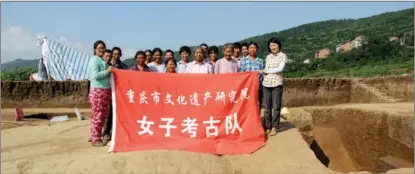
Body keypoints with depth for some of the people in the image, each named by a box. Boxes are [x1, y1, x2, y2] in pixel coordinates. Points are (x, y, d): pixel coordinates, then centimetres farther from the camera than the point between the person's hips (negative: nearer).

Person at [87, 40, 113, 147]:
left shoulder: (102, 61, 18)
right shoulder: (94, 60, -9)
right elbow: (95, 75, -21)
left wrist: (109, 71, 7)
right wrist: (107, 71, -17)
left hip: (105, 90, 10)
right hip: (97, 91, -9)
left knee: (103, 115, 13)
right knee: (97, 116, -4)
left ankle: (96, 136, 24)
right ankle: (95, 140, 4)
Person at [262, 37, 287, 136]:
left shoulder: (282, 56, 2)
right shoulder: (268, 57, 14)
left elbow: (280, 69, -8)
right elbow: (265, 70, 13)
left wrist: (266, 70, -4)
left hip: (277, 84, -3)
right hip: (266, 84, 3)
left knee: (276, 107, 1)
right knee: (267, 107, 6)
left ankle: (274, 127, 10)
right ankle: (268, 127, 14)